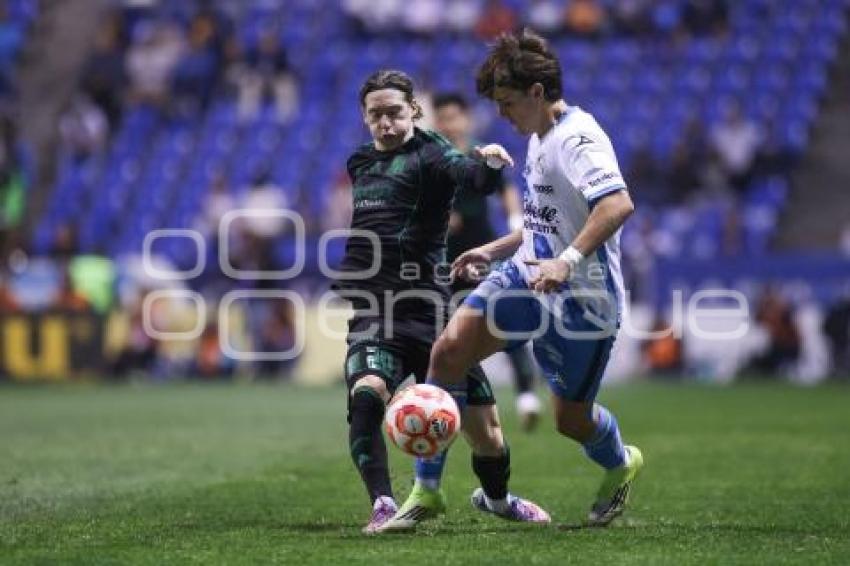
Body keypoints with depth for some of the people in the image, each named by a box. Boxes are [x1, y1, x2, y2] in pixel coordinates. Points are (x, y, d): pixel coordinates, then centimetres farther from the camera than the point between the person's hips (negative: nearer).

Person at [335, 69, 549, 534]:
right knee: (366, 398, -29)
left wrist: (487, 164, -48)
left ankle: (498, 498, 34)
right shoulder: (360, 164, 15)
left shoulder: (429, 155, -5)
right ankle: (383, 507, -28)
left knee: (485, 431, 3)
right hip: (372, 316, 3)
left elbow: (473, 177, -28)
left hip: (428, 312, -3)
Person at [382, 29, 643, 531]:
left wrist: (568, 260, -42)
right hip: (527, 276, 8)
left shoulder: (577, 138, -18)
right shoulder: (540, 139, 12)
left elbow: (619, 205, -35)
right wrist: (495, 250, 19)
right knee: (449, 350, -13)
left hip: (583, 297, -8)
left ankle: (621, 465, 43)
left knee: (571, 419, 5)